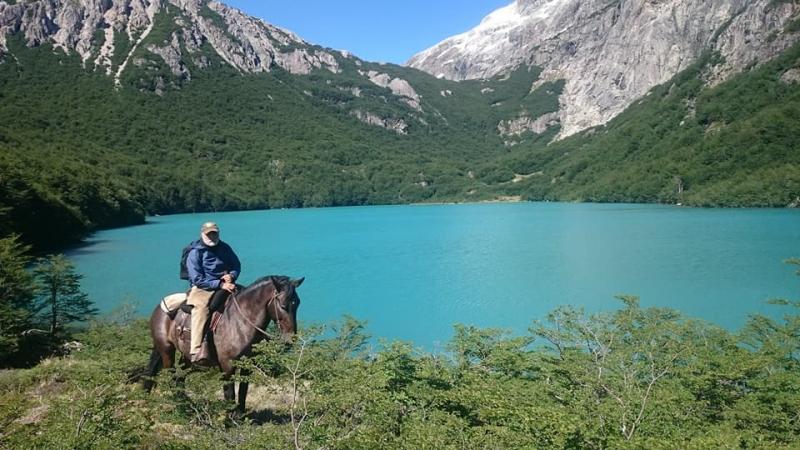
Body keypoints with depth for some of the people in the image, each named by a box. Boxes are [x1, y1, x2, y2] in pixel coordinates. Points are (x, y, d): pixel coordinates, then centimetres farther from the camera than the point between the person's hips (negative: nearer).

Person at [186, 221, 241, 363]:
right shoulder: (195, 253, -7)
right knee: (201, 307, -33)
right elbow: (198, 279, -14)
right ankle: (196, 352, -40)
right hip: (203, 288, -6)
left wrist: (232, 275, -8)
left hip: (224, 285, 6)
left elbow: (236, 265, 16)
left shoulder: (224, 248, 8)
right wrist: (220, 284, -23)